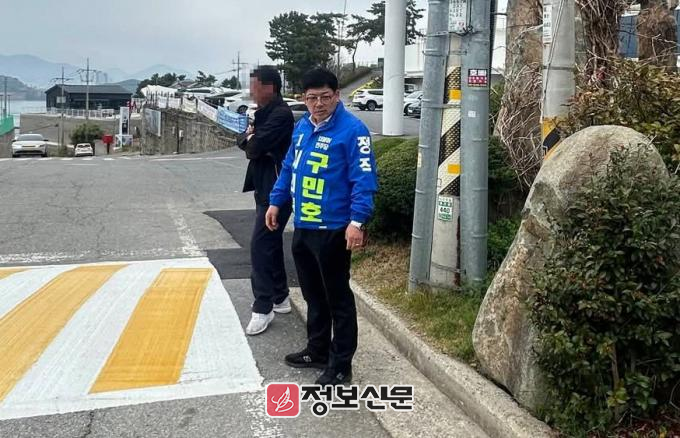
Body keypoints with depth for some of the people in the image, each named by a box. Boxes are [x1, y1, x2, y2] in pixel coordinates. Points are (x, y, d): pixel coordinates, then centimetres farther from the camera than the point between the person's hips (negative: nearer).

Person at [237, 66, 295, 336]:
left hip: (276, 190, -10)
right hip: (265, 188, 10)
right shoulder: (264, 112, 15)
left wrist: (251, 142, 0)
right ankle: (280, 298, 27)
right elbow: (243, 140, 13)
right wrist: (250, 139, -10)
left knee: (260, 246, -10)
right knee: (270, 243, 16)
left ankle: (263, 308, -4)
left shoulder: (281, 114, -17)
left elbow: (255, 146, -23)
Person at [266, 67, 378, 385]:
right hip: (303, 226, 8)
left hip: (333, 230, -8)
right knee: (313, 295, 20)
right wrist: (276, 202, 19)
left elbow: (364, 179, -19)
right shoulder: (302, 126, 11)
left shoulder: (352, 129, -13)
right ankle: (318, 351, 36)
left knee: (338, 298, 3)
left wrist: (357, 221, -26)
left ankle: (340, 366, 14)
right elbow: (289, 168, 22)